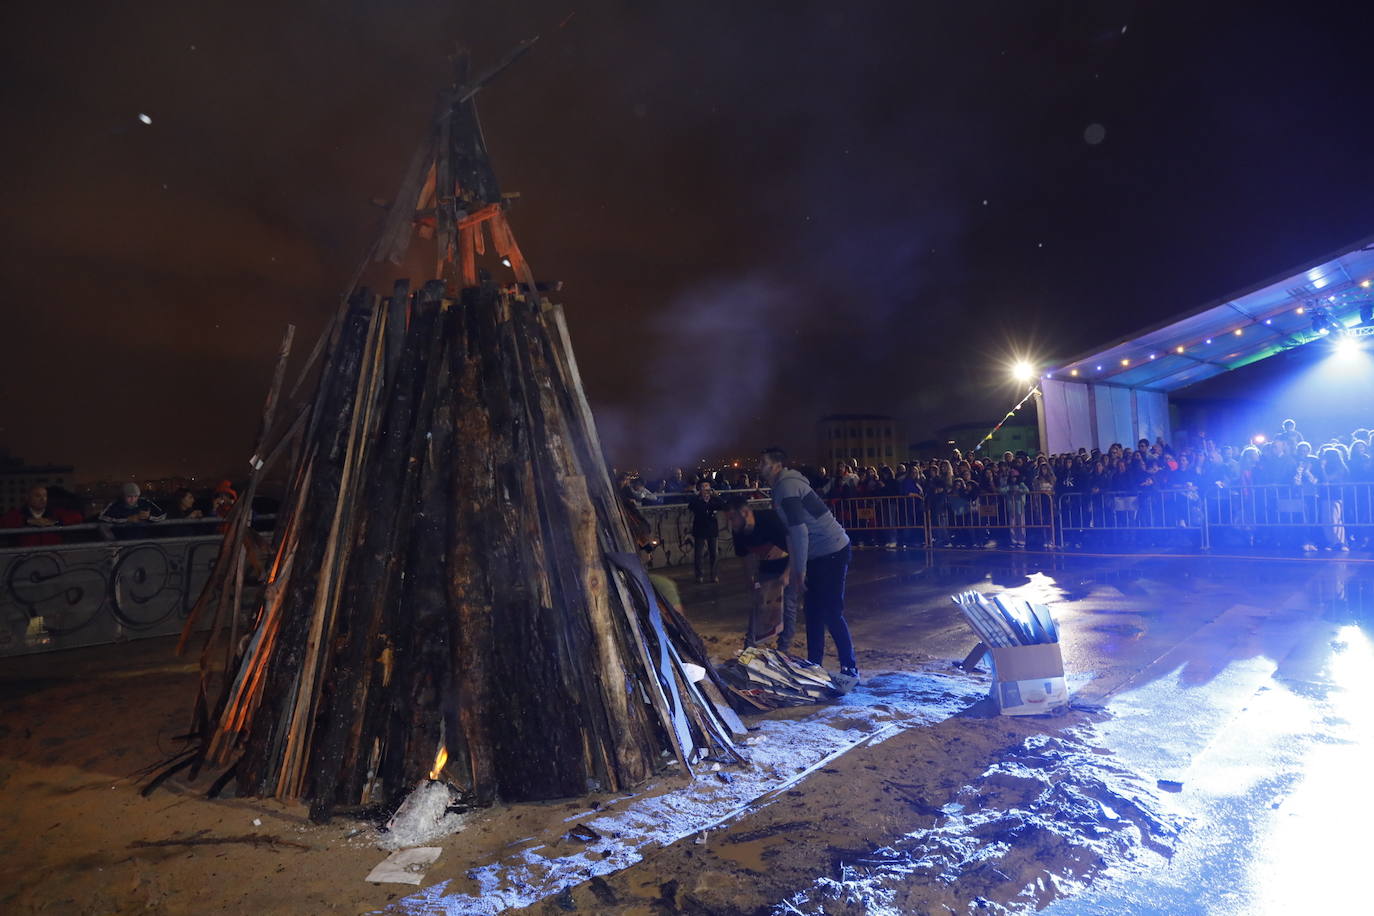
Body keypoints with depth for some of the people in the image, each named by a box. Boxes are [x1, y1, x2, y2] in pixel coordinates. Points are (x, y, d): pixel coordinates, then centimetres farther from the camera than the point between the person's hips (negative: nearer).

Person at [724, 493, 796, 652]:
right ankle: (749, 646, 10)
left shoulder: (770, 519, -33)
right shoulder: (738, 532, -15)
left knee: (787, 605, -6)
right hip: (767, 567, 5)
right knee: (757, 603, 2)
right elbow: (748, 555, 3)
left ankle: (784, 648, 7)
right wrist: (752, 576, -8)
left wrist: (787, 573, -35)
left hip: (789, 565, -5)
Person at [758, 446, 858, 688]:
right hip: (816, 554, 10)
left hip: (832, 552, -10)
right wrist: (792, 569, 18)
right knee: (814, 612, 13)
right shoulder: (781, 488, 14)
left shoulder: (787, 486, -18)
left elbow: (799, 530, -24)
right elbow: (792, 531, 19)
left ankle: (850, 670, 4)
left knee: (831, 612, -7)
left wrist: (800, 571, -20)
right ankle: (814, 665, 24)